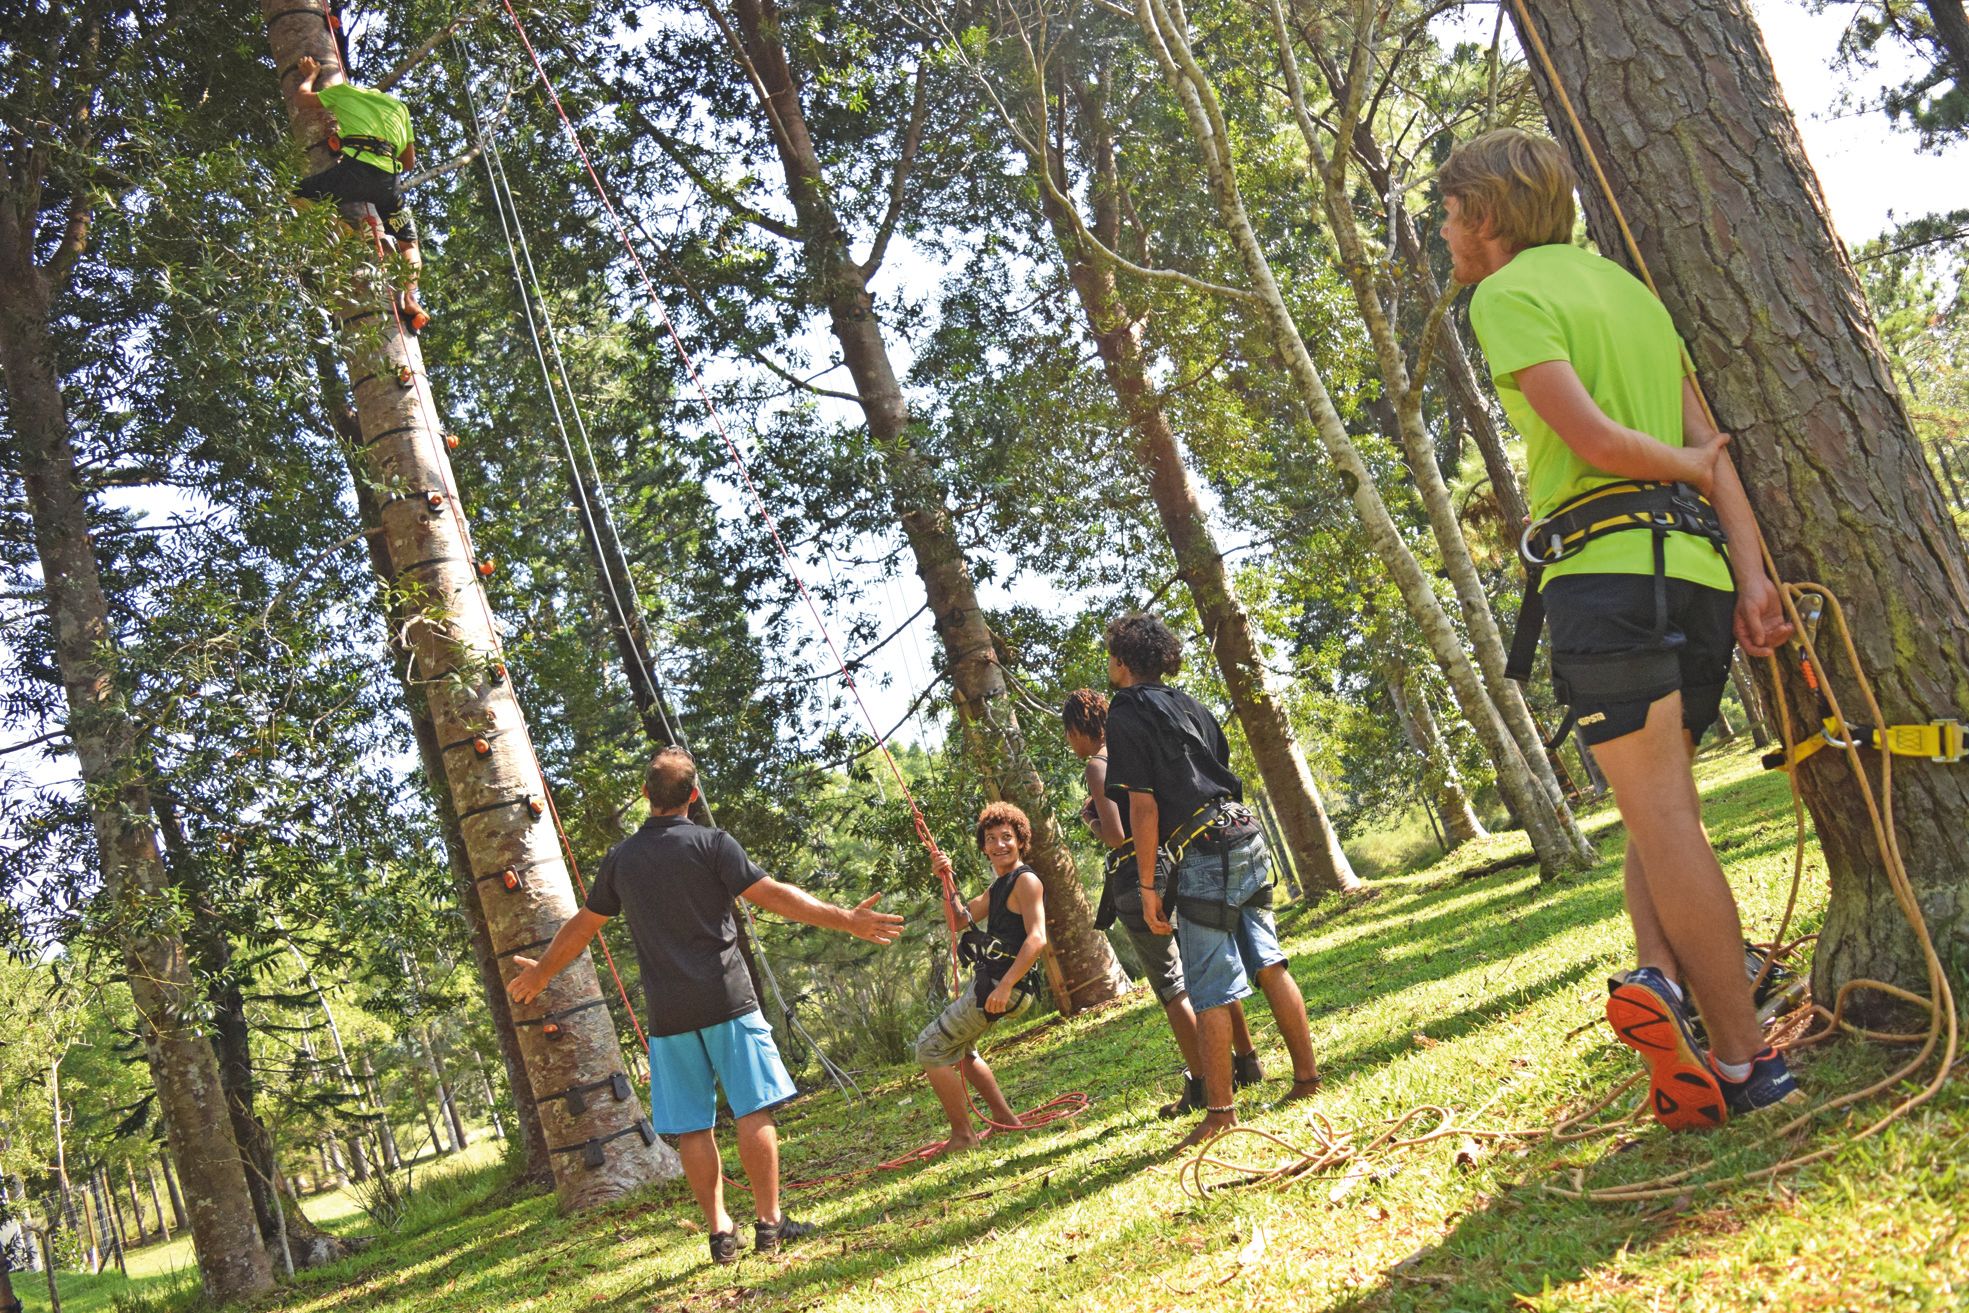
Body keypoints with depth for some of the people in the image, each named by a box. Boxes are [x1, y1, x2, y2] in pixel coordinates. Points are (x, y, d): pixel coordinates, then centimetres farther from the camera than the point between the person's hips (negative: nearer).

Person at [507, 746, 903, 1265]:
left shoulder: (621, 858, 8)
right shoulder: (711, 843, -4)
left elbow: (582, 926, 18)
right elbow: (773, 895, -10)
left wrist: (540, 972, 35)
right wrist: (846, 919, -8)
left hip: (668, 1012, 3)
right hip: (726, 998, -3)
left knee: (692, 1126, 8)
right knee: (754, 1110, 2)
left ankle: (719, 1231, 10)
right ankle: (770, 1222, 2)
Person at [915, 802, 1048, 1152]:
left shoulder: (1025, 880, -13)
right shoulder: (999, 887, 17)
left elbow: (1036, 939, -24)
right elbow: (959, 921, 19)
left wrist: (1004, 986, -31)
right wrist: (946, 881, 5)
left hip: (1002, 986, -11)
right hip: (987, 980, 11)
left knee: (930, 1048, -5)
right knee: (957, 1049, 28)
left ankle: (963, 1135, 0)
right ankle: (1005, 1118, 30)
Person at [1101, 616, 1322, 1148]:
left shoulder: (1125, 719, -6)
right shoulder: (1190, 705, 17)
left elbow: (1144, 807, -11)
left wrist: (1148, 886, -7)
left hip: (1203, 856, -8)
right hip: (1247, 837, 8)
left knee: (1209, 990, -3)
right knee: (1268, 963, 14)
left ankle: (1220, 1110, 2)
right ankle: (1307, 1077, 19)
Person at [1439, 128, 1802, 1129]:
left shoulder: (1507, 294, -2)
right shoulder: (1626, 286, 23)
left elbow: (1593, 438, -14)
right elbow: (1709, 444, 13)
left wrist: (1693, 469, 5)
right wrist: (1754, 577, 6)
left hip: (1606, 568, -8)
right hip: (1695, 569, 8)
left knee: (1660, 813, -7)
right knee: (1661, 804, 14)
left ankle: (1744, 1059, -7)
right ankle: (1663, 978, -4)